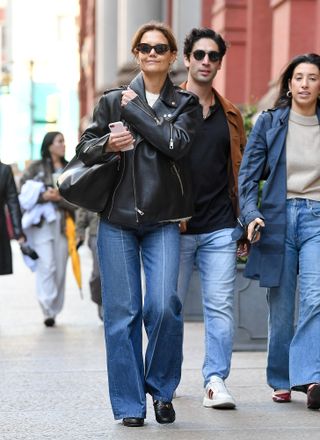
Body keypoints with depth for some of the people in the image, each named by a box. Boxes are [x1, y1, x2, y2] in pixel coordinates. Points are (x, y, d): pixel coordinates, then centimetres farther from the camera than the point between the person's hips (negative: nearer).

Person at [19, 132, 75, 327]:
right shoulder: (36, 168, 5)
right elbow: (24, 192, 0)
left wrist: (60, 197, -10)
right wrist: (43, 196, -12)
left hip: (62, 222, 4)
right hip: (42, 223, -3)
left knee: (60, 269, 3)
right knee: (46, 266, -14)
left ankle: (54, 310, 14)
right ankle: (48, 310, -15)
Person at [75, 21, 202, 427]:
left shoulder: (185, 104, 9)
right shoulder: (112, 101, 11)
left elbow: (176, 143, -10)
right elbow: (84, 149, 11)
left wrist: (136, 108, -6)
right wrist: (107, 144, -10)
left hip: (163, 220, -1)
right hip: (117, 218, 1)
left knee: (164, 306, -14)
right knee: (122, 311, -1)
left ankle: (161, 389, 9)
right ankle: (129, 404, 8)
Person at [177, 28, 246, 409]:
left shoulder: (230, 114, 13)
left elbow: (240, 170, 15)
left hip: (220, 227, 2)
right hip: (176, 226, -2)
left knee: (220, 306, -4)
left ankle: (216, 380, 1)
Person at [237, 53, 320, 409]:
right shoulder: (269, 122, 5)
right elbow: (248, 174, 2)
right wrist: (251, 214, -12)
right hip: (277, 217, 0)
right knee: (280, 306, 6)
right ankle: (281, 381, 19)